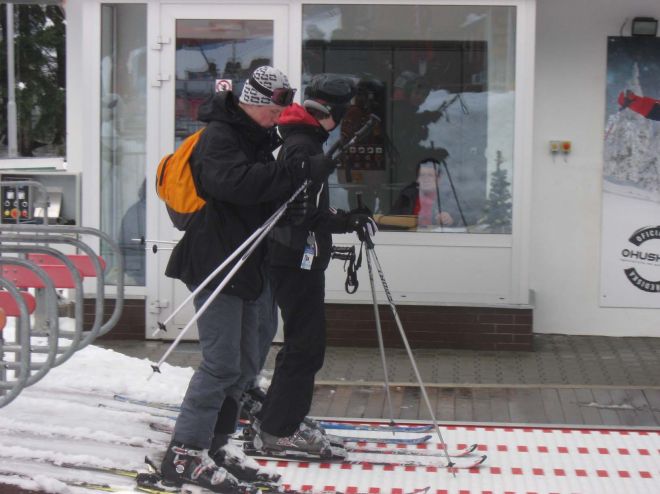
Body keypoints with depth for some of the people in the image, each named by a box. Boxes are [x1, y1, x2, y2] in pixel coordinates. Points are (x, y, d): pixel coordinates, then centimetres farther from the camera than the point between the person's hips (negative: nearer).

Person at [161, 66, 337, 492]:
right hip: (215, 263, -10)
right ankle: (186, 453, -9)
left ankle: (211, 448, 17)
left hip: (244, 266, 10)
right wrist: (303, 172, -32)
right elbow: (238, 183, -31)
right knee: (222, 362, -13)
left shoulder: (257, 137, 19)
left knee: (245, 365, 10)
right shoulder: (219, 136, -12)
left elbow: (268, 195, 23)